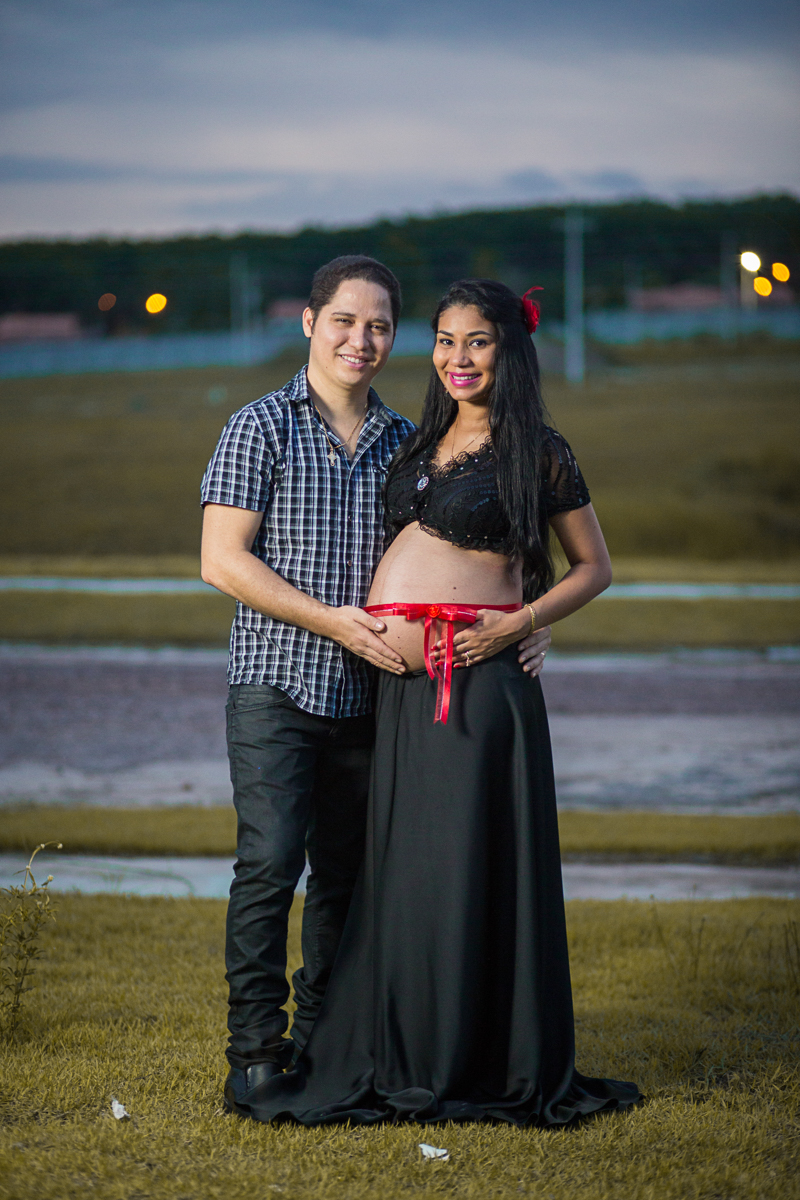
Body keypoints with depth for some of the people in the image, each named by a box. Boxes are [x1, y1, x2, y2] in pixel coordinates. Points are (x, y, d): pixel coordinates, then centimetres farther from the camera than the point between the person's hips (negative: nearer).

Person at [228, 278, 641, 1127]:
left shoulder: (537, 452, -2)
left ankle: (479, 1064, 6)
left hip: (476, 676, -6)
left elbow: (594, 567, 3)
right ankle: (406, 1057, 17)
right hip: (402, 674, 6)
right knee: (403, 864, 9)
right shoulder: (423, 442, 15)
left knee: (470, 861, -3)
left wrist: (519, 622, -10)